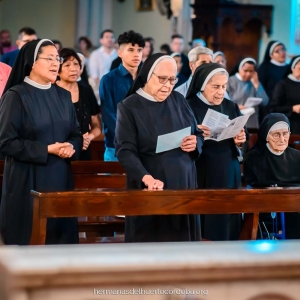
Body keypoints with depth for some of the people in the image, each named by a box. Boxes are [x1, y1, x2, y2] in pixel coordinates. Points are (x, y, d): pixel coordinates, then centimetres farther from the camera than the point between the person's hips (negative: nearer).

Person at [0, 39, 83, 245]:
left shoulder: (63, 96, 12)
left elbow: (76, 134, 14)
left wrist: (71, 147, -9)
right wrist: (47, 149, -16)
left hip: (60, 178, 6)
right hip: (27, 182, -5)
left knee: (61, 240, 4)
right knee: (28, 242, -3)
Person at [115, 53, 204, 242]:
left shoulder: (179, 101, 8)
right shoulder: (128, 107, -6)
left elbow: (199, 134, 15)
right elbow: (125, 151, -16)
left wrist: (195, 143, -10)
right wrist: (146, 178, -32)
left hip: (184, 185, 4)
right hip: (150, 190, -4)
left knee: (182, 242, 5)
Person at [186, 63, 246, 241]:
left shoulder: (231, 108, 10)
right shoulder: (189, 108, -5)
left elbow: (242, 144, 12)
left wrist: (239, 141, -9)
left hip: (228, 176, 4)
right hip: (201, 178, -4)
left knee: (226, 230, 4)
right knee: (202, 232, -6)